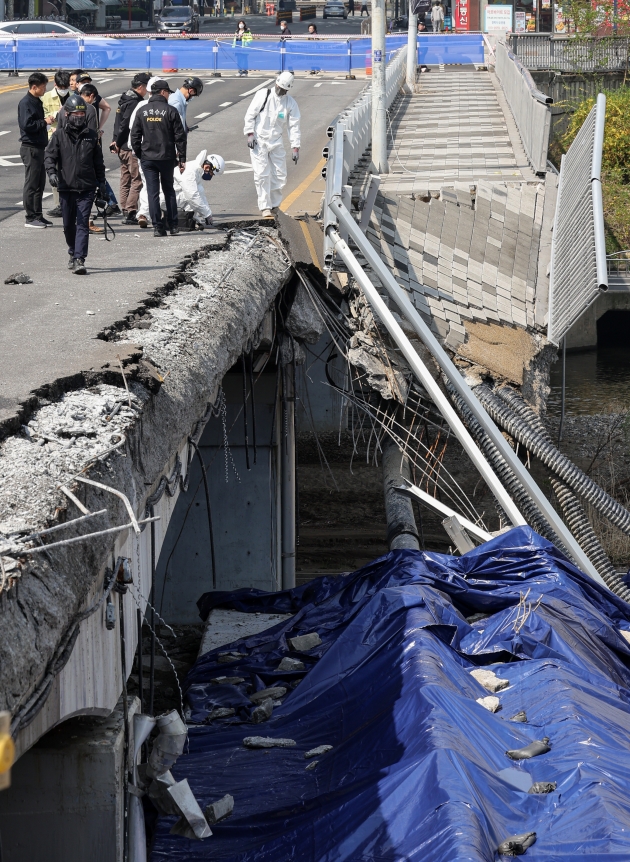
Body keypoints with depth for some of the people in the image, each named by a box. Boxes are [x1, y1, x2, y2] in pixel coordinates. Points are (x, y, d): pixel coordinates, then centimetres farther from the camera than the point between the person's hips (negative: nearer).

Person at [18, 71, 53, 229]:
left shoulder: (36, 102, 15)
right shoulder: (26, 103, -14)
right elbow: (26, 125, -23)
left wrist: (46, 121, 6)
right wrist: (44, 122, -16)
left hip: (39, 148, 9)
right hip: (30, 148, -9)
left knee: (39, 184, 12)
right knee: (31, 185, -5)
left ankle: (38, 215, 19)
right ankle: (30, 218, -1)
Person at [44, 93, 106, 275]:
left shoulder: (91, 136, 6)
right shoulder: (59, 135, 2)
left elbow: (98, 161, 13)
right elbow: (50, 155, -2)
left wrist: (101, 181, 14)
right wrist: (51, 172, -19)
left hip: (86, 187, -1)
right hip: (66, 187, 1)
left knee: (83, 224, -8)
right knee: (68, 224, 12)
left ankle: (79, 260, -12)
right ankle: (73, 251, 35)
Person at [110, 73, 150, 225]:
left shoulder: (125, 99, 15)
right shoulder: (134, 102, -15)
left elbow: (119, 122, 15)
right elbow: (125, 124, -19)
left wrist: (116, 142, 11)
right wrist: (118, 142, -9)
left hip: (122, 148, 10)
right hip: (132, 148, -10)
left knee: (125, 180, 13)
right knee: (137, 180, -6)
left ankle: (125, 211, 17)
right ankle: (130, 213, -9)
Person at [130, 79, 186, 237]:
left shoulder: (142, 111, 2)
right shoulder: (170, 111, -5)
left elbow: (135, 136, 3)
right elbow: (180, 136, -5)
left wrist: (139, 155, 12)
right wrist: (182, 158, 0)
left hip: (147, 158, 1)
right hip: (166, 157, -1)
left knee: (152, 192, 3)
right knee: (169, 190, 13)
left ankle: (157, 226, -1)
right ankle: (173, 226, 12)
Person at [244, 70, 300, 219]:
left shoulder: (291, 103, 0)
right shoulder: (263, 95, -6)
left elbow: (294, 126, 0)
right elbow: (250, 115, -3)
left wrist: (295, 147, -5)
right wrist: (250, 134, -11)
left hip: (276, 141, 3)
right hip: (258, 140, -3)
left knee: (279, 176, 3)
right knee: (262, 175, -9)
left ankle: (274, 205, 18)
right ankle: (265, 207, -5)